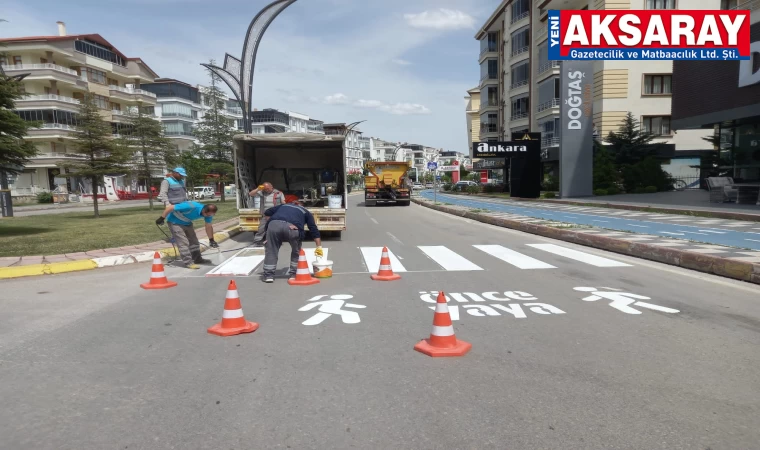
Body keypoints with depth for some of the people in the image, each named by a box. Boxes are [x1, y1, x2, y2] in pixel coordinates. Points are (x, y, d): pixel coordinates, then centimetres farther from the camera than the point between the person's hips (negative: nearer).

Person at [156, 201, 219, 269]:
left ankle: (197, 259, 25)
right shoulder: (191, 207, -40)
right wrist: (161, 219, -21)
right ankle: (188, 263, -9)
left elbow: (208, 227, -4)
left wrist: (211, 240, -4)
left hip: (187, 222, 7)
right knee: (183, 243, -12)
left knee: (194, 241, 11)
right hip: (175, 222, -7)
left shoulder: (208, 213, -20)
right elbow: (170, 207, -31)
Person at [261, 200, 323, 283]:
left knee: (271, 250, 16)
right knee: (296, 251, 24)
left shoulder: (283, 206, 40)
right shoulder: (306, 212, 35)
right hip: (292, 228, -1)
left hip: (274, 224, 1)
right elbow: (314, 229, 30)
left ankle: (268, 275, 15)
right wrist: (319, 246, 32)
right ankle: (293, 274, 25)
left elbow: (267, 212, 28)